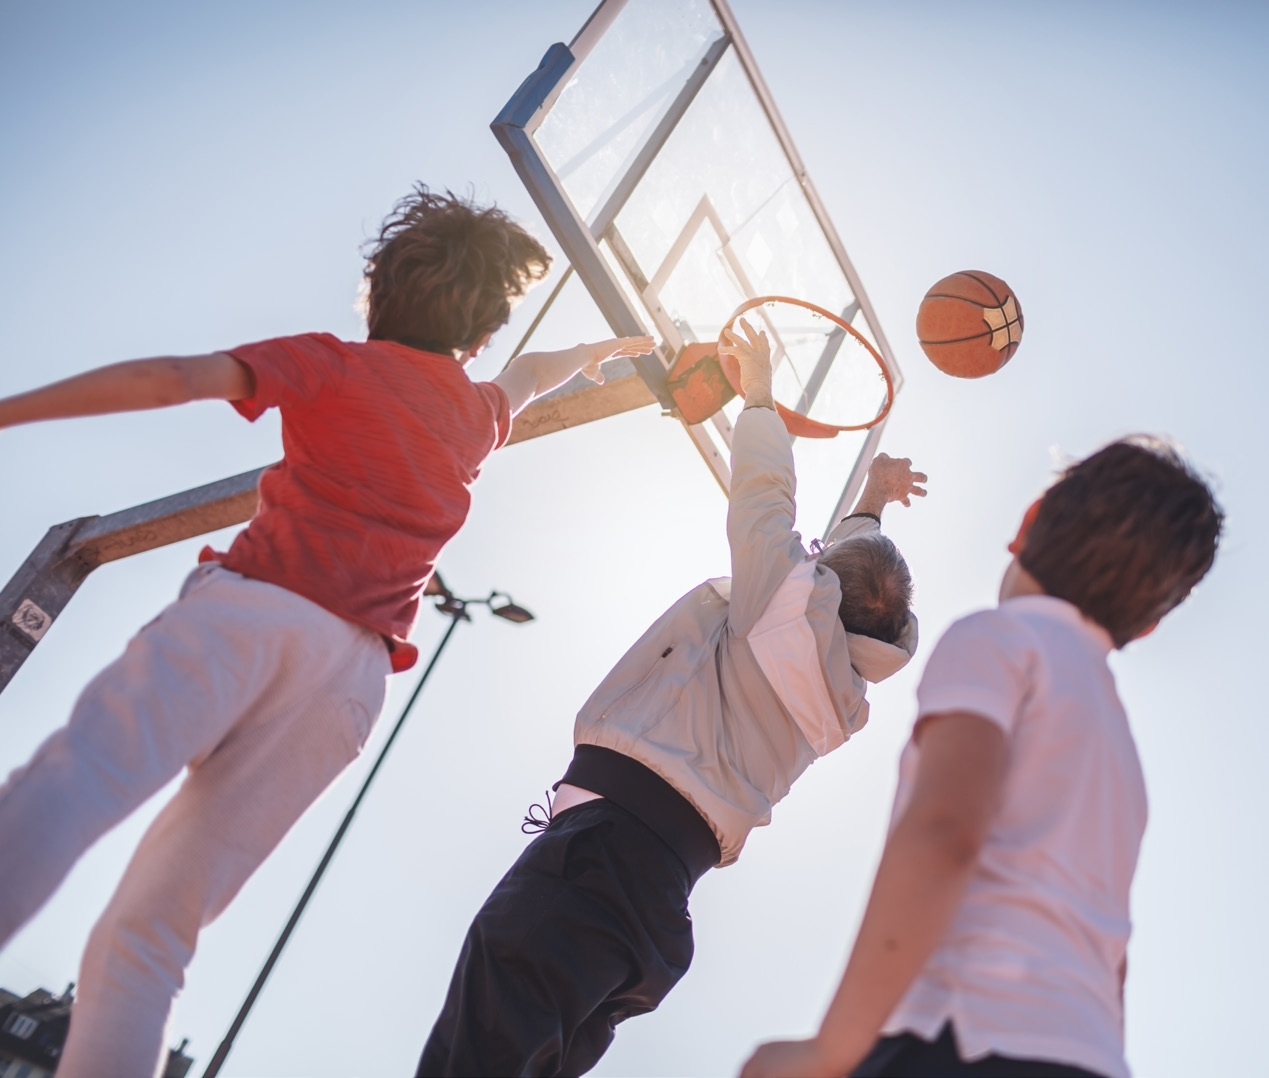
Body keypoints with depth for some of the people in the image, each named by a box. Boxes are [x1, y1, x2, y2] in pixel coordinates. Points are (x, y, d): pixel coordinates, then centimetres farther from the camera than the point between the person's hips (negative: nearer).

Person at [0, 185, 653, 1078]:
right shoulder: (480, 416, 27)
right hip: (353, 670, 3)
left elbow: (174, 378, 0)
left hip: (252, 607, -3)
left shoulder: (332, 362, 15)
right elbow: (530, 376, 51)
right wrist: (600, 348, 71)